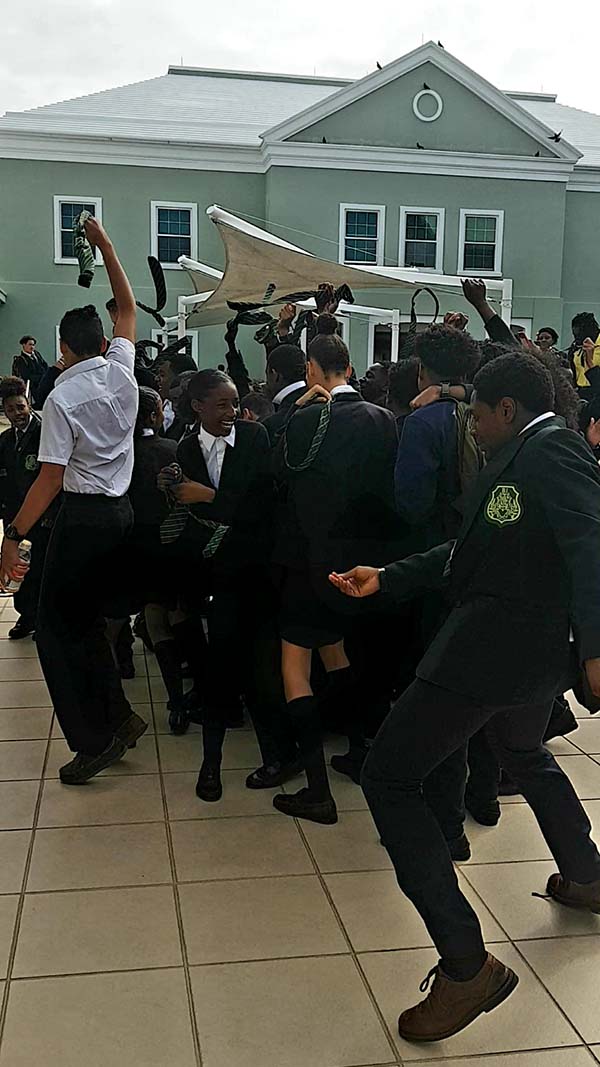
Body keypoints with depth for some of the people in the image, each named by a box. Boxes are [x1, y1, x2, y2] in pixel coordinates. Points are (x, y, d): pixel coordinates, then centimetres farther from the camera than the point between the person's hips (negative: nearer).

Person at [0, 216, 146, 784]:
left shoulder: (62, 398, -15)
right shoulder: (122, 372, 1)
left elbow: (50, 478, -18)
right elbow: (128, 308, 17)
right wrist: (104, 244, 21)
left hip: (81, 517, -7)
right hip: (121, 510, 7)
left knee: (57, 626, 3)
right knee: (86, 617, 19)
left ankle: (95, 738, 2)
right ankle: (117, 717, 18)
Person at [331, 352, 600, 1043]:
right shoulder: (531, 455, 18)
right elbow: (470, 548, 19)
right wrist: (386, 578, 12)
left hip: (495, 641, -11)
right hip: (539, 648, 11)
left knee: (387, 777, -7)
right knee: (525, 754, 36)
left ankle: (466, 966, -9)